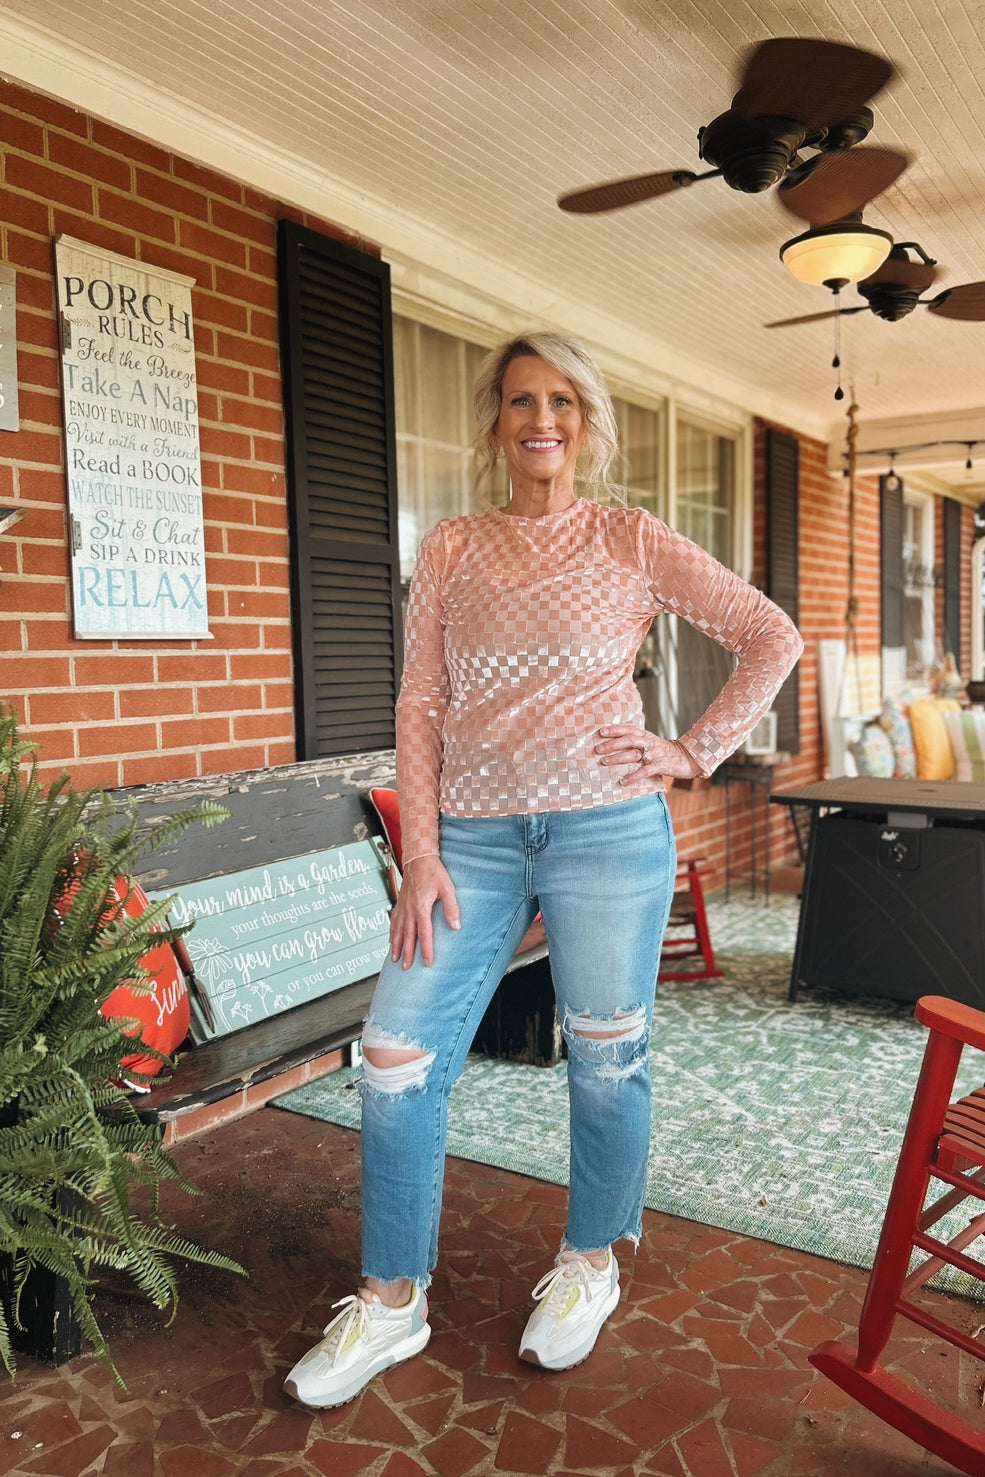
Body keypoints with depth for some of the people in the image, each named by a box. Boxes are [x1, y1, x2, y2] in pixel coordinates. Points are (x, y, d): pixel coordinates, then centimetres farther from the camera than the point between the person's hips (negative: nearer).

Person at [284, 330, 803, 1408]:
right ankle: (390, 1305, 20)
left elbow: (772, 637, 8)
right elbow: (420, 704, 3)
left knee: (606, 1059, 9)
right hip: (475, 836, 2)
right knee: (397, 1058, 0)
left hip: (608, 832, -1)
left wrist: (696, 753, 0)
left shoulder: (631, 542, 3)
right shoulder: (449, 552, 8)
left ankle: (589, 1266, 35)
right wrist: (421, 853, -4)